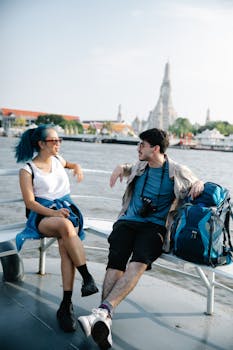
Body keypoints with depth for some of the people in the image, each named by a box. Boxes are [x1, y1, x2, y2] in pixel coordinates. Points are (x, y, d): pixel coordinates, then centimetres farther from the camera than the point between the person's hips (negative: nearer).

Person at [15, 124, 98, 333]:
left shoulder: (57, 160, 15)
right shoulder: (27, 170, 0)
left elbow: (71, 164, 40)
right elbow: (30, 202, -7)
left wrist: (77, 167, 16)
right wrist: (54, 213, -20)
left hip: (68, 209, 3)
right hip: (43, 215, -3)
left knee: (65, 246, -30)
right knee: (66, 225, -39)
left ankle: (67, 305, -31)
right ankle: (88, 278, -34)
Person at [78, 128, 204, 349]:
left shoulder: (178, 172, 7)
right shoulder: (140, 166, 20)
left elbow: (196, 185, 20)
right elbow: (130, 169, 44)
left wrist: (199, 185, -4)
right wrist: (120, 168, 22)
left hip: (155, 226, -3)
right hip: (129, 221, 3)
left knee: (139, 262, -35)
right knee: (115, 261, -27)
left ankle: (103, 310, -44)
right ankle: (105, 322, -37)